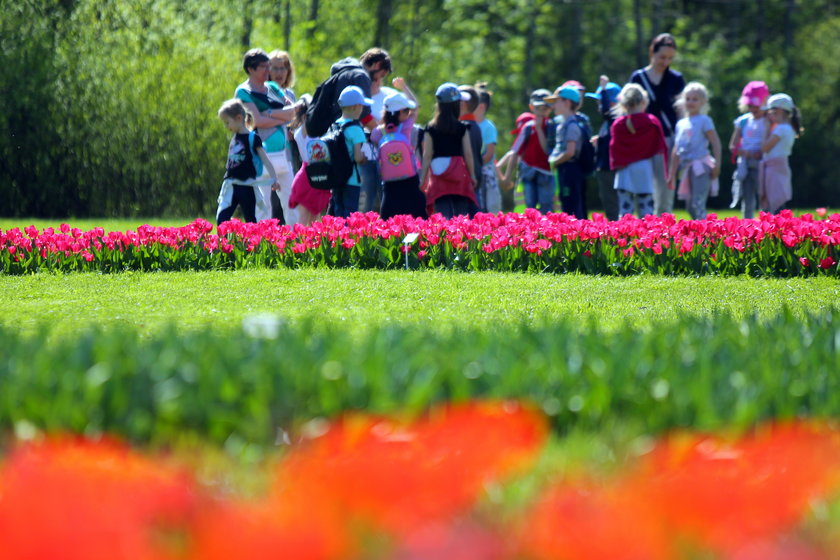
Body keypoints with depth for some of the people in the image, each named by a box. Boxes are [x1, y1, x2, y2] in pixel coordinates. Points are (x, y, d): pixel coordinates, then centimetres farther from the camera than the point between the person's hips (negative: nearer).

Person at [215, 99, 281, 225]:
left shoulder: (252, 138, -7)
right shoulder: (234, 139, 12)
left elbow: (265, 159, -11)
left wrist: (274, 179, -20)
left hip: (247, 187, -6)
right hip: (231, 186, 6)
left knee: (250, 221, 2)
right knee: (221, 219, -6)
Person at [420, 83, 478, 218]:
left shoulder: (431, 129, 1)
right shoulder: (461, 128, 0)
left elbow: (427, 156, 0)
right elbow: (468, 153, 1)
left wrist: (423, 178, 5)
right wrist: (472, 175, 12)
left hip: (438, 175, 0)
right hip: (459, 174, 0)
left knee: (444, 217, -3)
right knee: (462, 216, 5)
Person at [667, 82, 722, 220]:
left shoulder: (704, 121, -2)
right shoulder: (681, 124, 16)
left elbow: (715, 143, -7)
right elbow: (676, 151, 19)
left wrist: (717, 164, -16)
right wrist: (672, 173, 18)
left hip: (701, 166, -7)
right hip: (687, 167, 7)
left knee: (698, 204, -15)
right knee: (690, 205, 9)